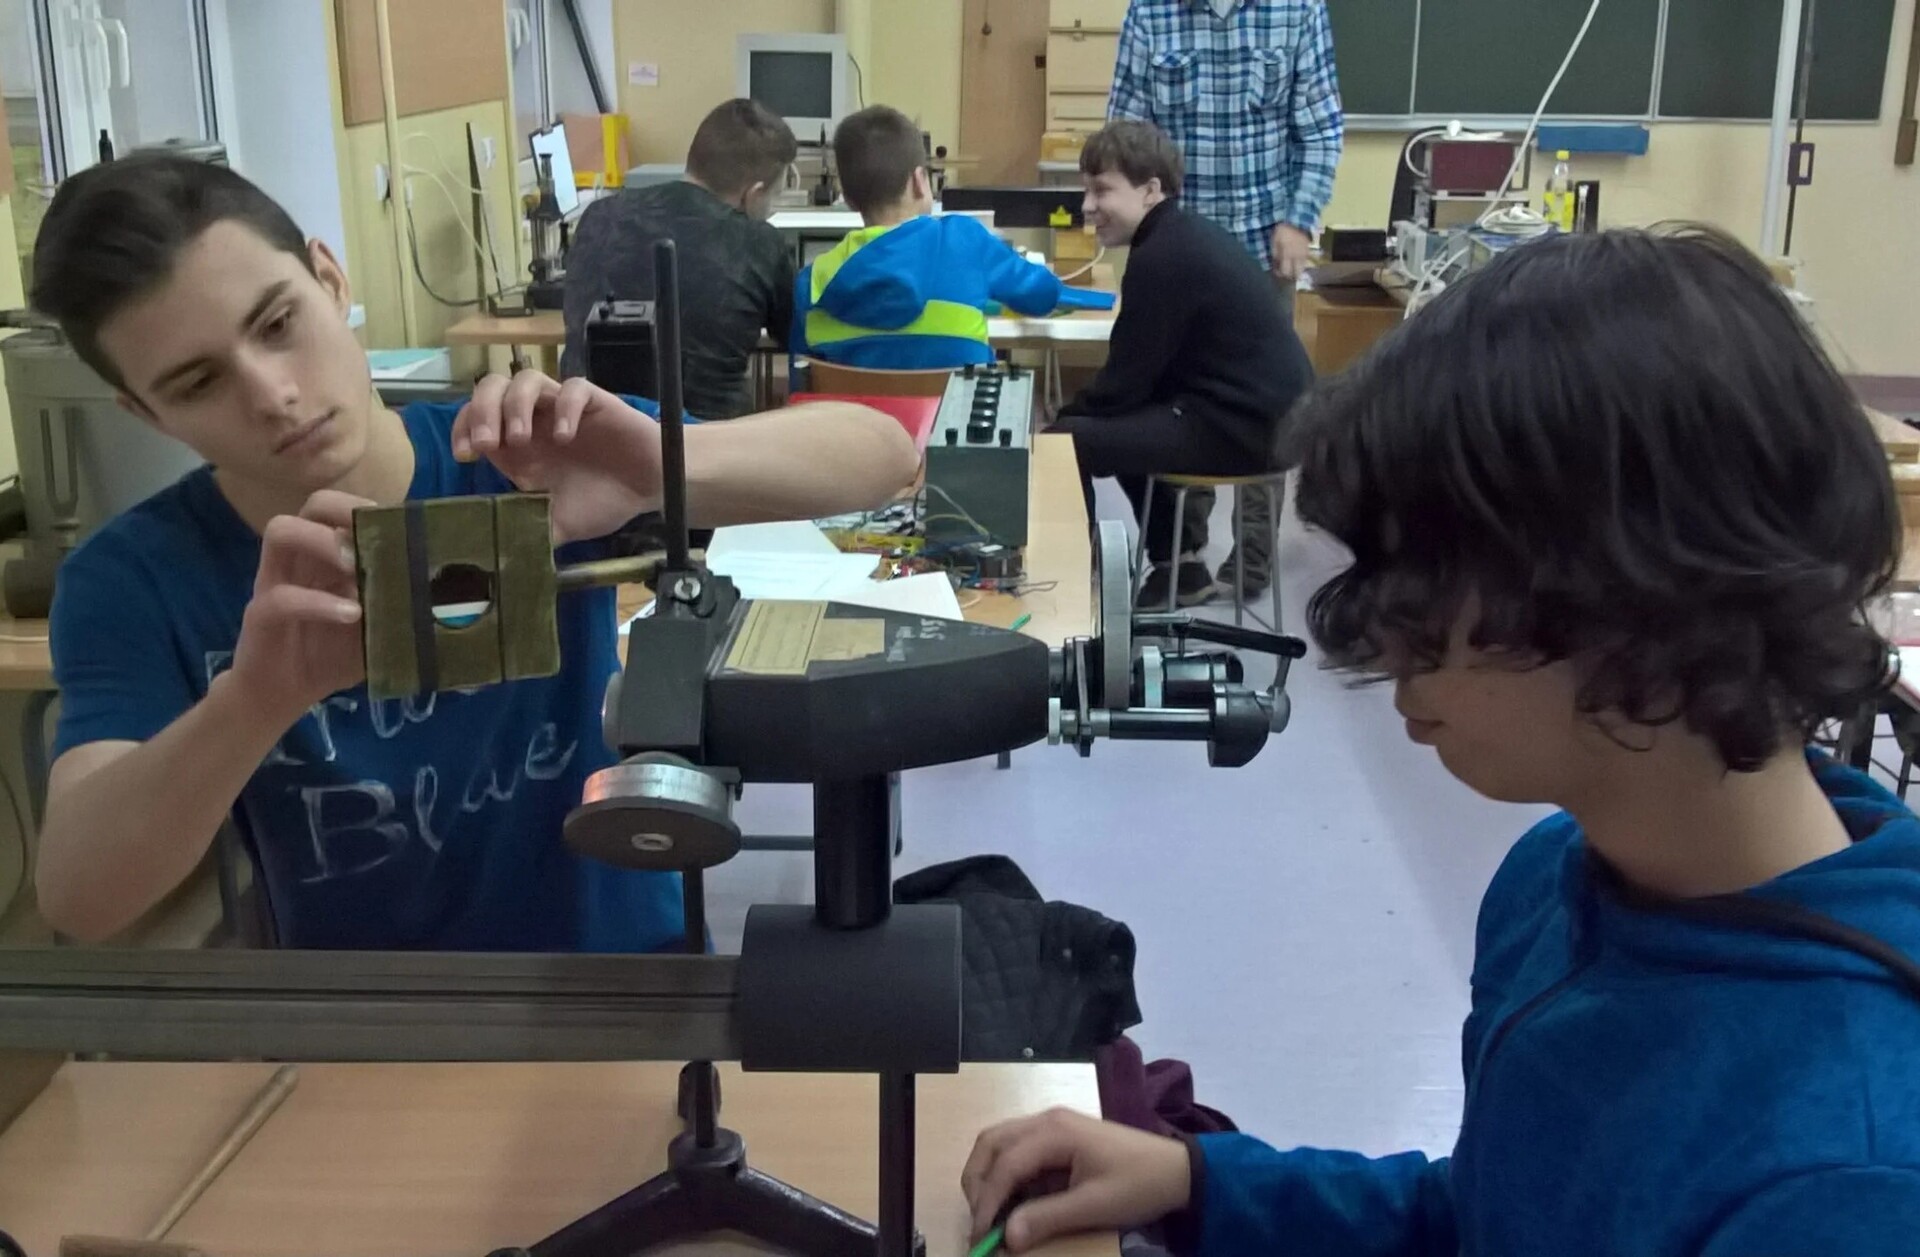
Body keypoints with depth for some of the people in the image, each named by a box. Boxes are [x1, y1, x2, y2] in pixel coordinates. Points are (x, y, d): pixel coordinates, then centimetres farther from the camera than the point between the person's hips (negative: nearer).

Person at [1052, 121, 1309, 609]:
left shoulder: (1164, 256, -17)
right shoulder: (1188, 236, 14)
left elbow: (1126, 379, -15)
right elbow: (1145, 371, 18)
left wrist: (1059, 421, -1)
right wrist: (1075, 412, 13)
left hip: (1243, 427, -11)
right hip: (1270, 412, 11)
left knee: (1064, 442, -14)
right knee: (1121, 421, 30)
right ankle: (1179, 566, 33)